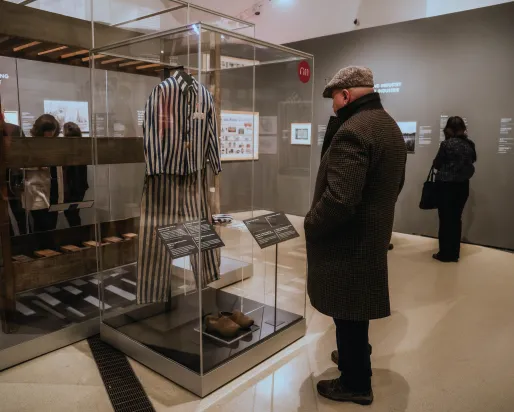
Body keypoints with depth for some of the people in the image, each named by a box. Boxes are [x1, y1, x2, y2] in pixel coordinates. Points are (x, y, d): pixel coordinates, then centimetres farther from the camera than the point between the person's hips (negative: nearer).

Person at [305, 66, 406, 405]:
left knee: (349, 314, 6)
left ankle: (356, 384, 24)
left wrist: (312, 224, -14)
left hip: (348, 241, -10)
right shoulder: (391, 126, 11)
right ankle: (356, 357, 45)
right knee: (355, 311, 25)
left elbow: (339, 199, -31)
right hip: (373, 234, 10)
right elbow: (395, 184, 20)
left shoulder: (352, 130, -23)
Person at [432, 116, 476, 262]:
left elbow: (436, 164, -6)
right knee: (456, 219, 13)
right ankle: (454, 253, 21)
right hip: (463, 185, 5)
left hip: (446, 185, -5)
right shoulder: (470, 144, 2)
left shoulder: (447, 144, -14)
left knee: (445, 220, 3)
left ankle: (445, 254, 8)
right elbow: (472, 160, 17)